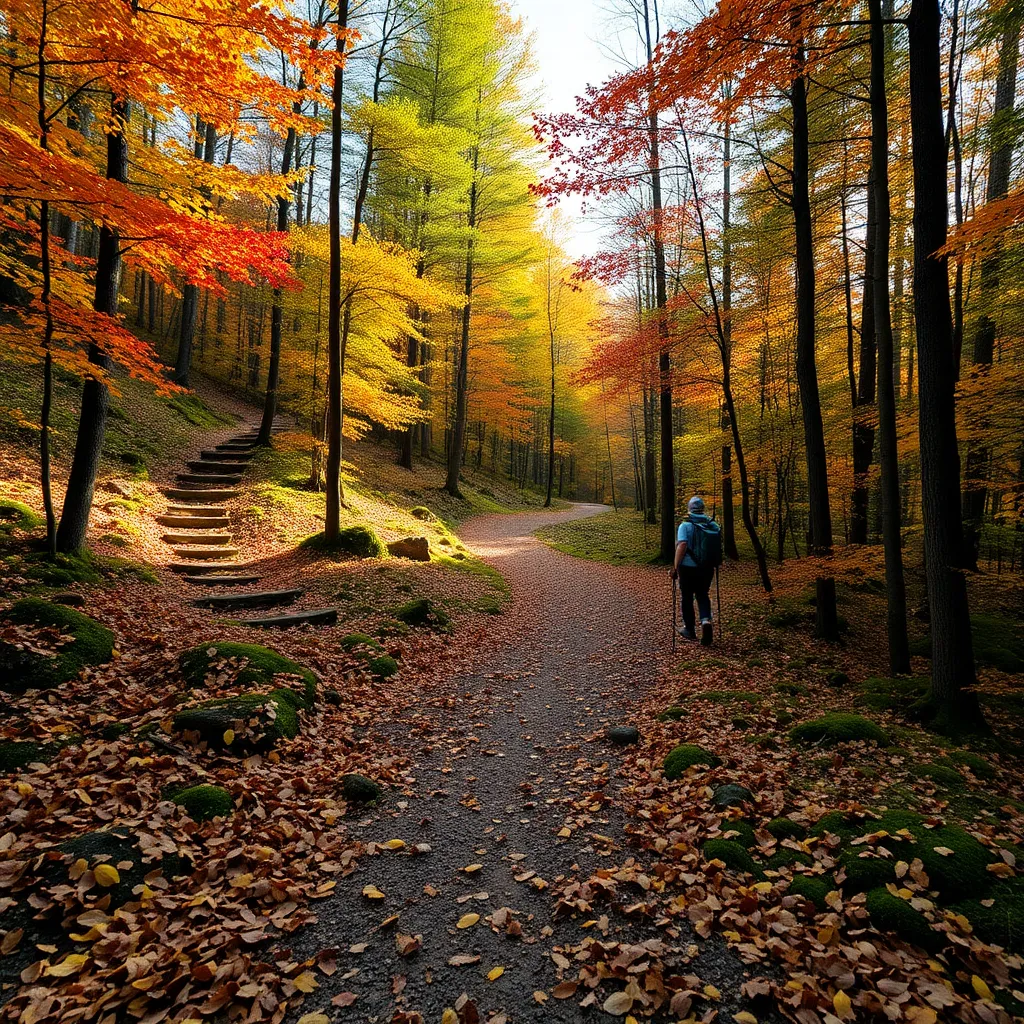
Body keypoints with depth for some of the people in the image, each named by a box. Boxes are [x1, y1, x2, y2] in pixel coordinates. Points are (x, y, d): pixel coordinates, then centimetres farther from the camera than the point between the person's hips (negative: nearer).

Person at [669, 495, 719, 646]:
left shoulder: (685, 525, -12)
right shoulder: (714, 525, 1)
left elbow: (682, 546, -24)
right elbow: (719, 547, 3)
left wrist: (675, 567, -18)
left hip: (688, 567, -3)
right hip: (707, 568, 4)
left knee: (687, 598, 13)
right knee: (702, 595, 20)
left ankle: (690, 629, 23)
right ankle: (706, 621, -5)